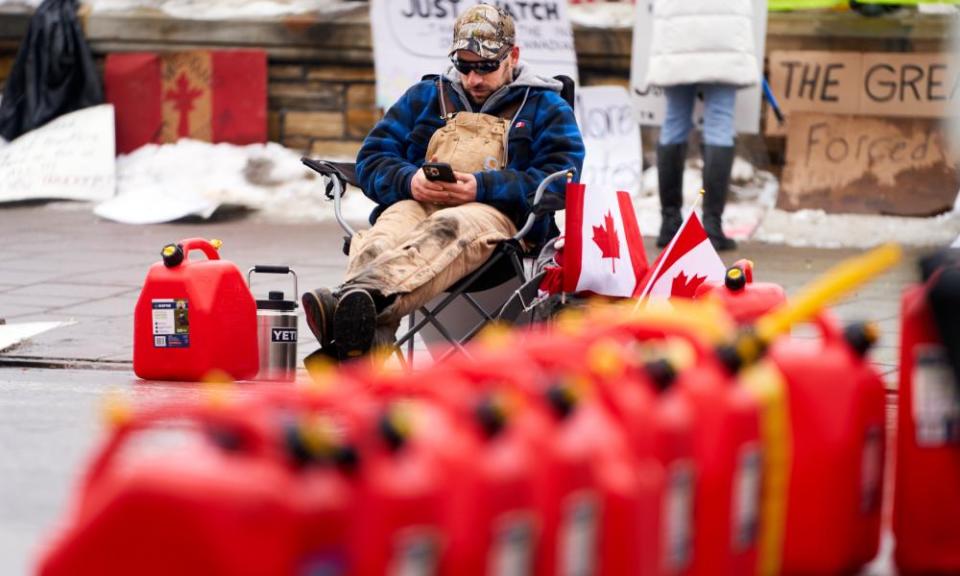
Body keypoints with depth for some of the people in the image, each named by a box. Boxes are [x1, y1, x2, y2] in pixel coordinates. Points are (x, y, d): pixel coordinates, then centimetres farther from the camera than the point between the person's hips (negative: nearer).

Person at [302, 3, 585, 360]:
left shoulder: (546, 107, 19)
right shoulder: (425, 97, 30)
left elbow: (561, 179, 2)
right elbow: (372, 160, 20)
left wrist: (482, 187, -13)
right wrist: (409, 181, -5)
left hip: (497, 212, -3)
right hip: (415, 205, 3)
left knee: (450, 229, -42)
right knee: (382, 240, -36)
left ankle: (358, 296, -71)